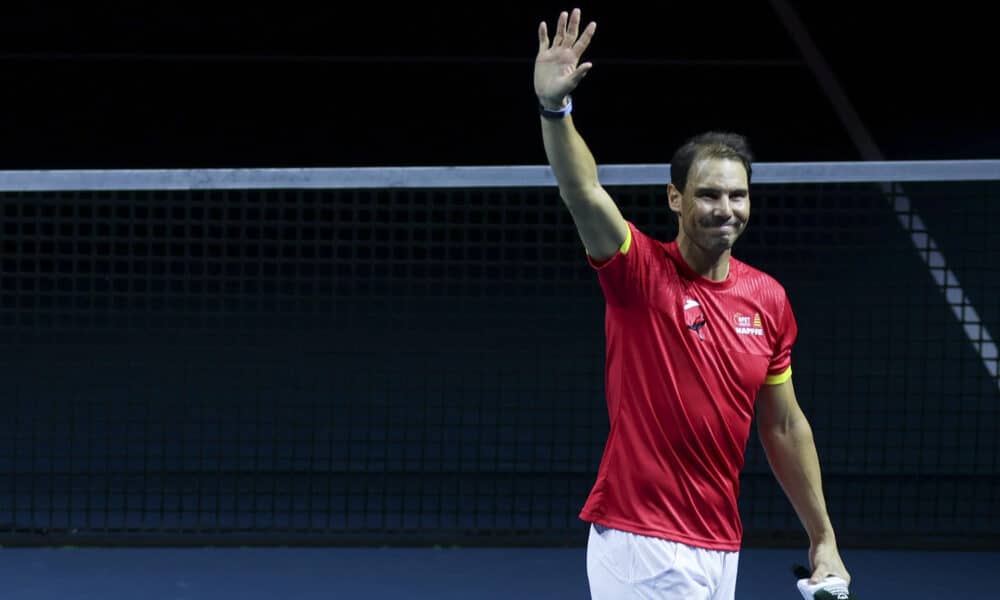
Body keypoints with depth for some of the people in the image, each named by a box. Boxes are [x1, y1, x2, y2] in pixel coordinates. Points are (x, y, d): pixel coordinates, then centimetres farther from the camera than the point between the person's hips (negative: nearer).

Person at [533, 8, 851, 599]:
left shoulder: (768, 299, 7)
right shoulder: (642, 272, -7)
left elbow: (784, 426, 16)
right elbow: (584, 193, -26)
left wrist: (823, 538, 17)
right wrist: (555, 107, -43)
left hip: (721, 547, 6)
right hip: (640, 544, -6)